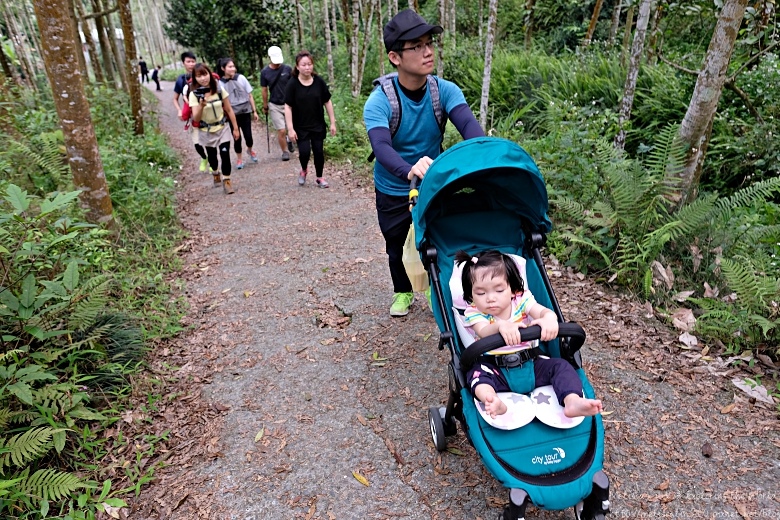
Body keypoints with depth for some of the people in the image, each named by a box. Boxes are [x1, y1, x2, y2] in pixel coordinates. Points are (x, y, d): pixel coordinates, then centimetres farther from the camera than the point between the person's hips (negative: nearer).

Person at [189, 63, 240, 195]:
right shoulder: (194, 94, -15)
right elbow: (196, 119, -20)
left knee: (225, 154, -14)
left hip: (222, 128, 0)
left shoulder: (219, 89, -10)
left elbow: (229, 110, -1)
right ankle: (215, 174, 45)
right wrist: (201, 105, -38)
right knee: (212, 156, 15)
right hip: (206, 131, 0)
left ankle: (226, 181, 2)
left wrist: (235, 128, 0)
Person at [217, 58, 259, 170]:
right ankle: (239, 158, 27)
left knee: (248, 136, 1)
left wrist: (254, 111, 3)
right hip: (232, 115, -1)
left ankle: (250, 150, 35)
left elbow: (250, 95, 3)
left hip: (245, 112, 1)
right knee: (237, 138, 5)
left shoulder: (241, 78, -4)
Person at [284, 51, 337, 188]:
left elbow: (327, 102, 3)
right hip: (300, 127, -2)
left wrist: (333, 122, 2)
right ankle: (303, 169, 23)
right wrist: (290, 128, -14)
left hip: (318, 125, 2)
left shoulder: (319, 81, -5)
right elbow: (288, 107, -9)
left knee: (318, 152, 6)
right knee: (304, 152, -10)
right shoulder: (292, 84, -11)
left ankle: (320, 177, 26)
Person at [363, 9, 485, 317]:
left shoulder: (445, 90, -17)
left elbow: (469, 125, -33)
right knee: (397, 246, 17)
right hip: (393, 192, -1)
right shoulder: (379, 101, -25)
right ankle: (402, 292, 44)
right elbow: (381, 147, -41)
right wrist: (410, 170, -62)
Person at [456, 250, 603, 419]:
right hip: (495, 368, -2)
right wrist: (501, 326, -53)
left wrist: (549, 319, -46)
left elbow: (544, 311, -19)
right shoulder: (474, 313, -8)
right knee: (477, 372, -30)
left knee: (560, 365, -16)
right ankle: (494, 402, -56)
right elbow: (484, 332, -28)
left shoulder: (521, 301, -2)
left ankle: (572, 401, -34)